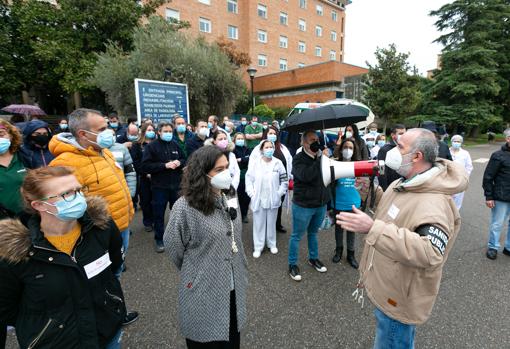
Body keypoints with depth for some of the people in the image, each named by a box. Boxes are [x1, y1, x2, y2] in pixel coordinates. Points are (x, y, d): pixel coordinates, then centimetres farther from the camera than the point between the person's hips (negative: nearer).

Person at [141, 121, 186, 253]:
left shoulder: (175, 145, 6)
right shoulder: (151, 146, -7)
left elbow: (185, 160, 14)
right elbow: (145, 166, -14)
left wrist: (179, 162, -9)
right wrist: (165, 165, -20)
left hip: (176, 185, 4)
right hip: (159, 186, -4)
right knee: (159, 214, 7)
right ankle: (159, 239, 24)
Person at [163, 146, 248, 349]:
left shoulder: (229, 200, -1)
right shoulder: (185, 207, -22)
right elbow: (173, 245, -8)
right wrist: (194, 273, 5)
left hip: (233, 288, 6)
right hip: (204, 292, -5)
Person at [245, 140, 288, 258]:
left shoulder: (278, 163, -5)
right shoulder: (255, 163, -6)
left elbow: (284, 180, 2)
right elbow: (249, 179, -1)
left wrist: (279, 193, -4)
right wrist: (252, 194, -7)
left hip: (273, 199, 1)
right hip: (258, 199, -1)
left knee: (271, 223, 16)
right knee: (259, 224, 9)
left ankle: (272, 244, 35)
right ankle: (258, 247, 24)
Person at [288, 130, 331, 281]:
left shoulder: (321, 156, 4)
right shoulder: (298, 158, -13)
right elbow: (306, 176, -32)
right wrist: (321, 159, -28)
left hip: (321, 204, 6)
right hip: (303, 205, -5)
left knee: (313, 233, 23)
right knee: (297, 236, 9)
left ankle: (313, 258, 42)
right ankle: (292, 264, 24)